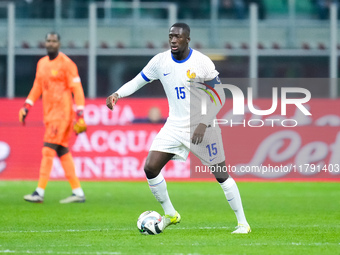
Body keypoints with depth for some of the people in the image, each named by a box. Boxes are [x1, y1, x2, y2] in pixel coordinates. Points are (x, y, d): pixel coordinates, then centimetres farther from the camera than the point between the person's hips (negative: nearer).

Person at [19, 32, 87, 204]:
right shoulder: (41, 63, 14)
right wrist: (27, 106, 11)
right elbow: (37, 87, 21)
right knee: (62, 152, 7)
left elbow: (77, 89, -10)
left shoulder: (66, 64, -8)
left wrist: (80, 115, -16)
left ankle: (40, 192, -15)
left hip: (62, 113, -8)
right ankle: (78, 192, 11)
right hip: (49, 113, 8)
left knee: (48, 150, -13)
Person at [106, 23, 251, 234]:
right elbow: (137, 82, 8)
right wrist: (117, 94, -10)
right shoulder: (160, 61, -2)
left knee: (221, 175, -2)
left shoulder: (202, 63, -13)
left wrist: (204, 124, -19)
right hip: (175, 127, 4)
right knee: (150, 168, -7)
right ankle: (170, 214, 12)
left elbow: (219, 97, -9)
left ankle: (242, 222, 11)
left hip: (202, 127, -4)